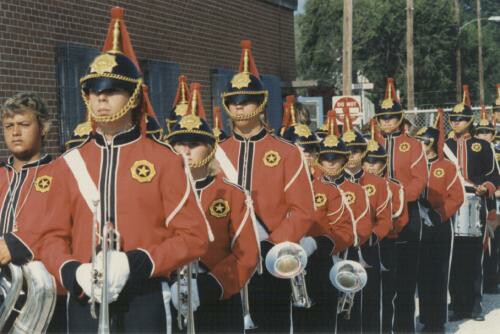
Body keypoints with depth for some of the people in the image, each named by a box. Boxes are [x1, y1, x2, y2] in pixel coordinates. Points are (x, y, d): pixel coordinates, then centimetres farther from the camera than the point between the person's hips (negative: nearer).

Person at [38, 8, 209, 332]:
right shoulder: (69, 164, 7)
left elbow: (194, 236, -5)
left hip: (145, 301, -2)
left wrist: (135, 263, -18)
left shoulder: (164, 159, -2)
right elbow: (54, 237, 8)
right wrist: (74, 272, -13)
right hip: (84, 302, 3)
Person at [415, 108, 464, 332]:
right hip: (417, 228, 3)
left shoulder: (447, 167, -3)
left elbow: (456, 197, -7)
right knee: (422, 275, 7)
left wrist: (438, 215, -14)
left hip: (440, 228, -3)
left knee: (439, 276, -2)